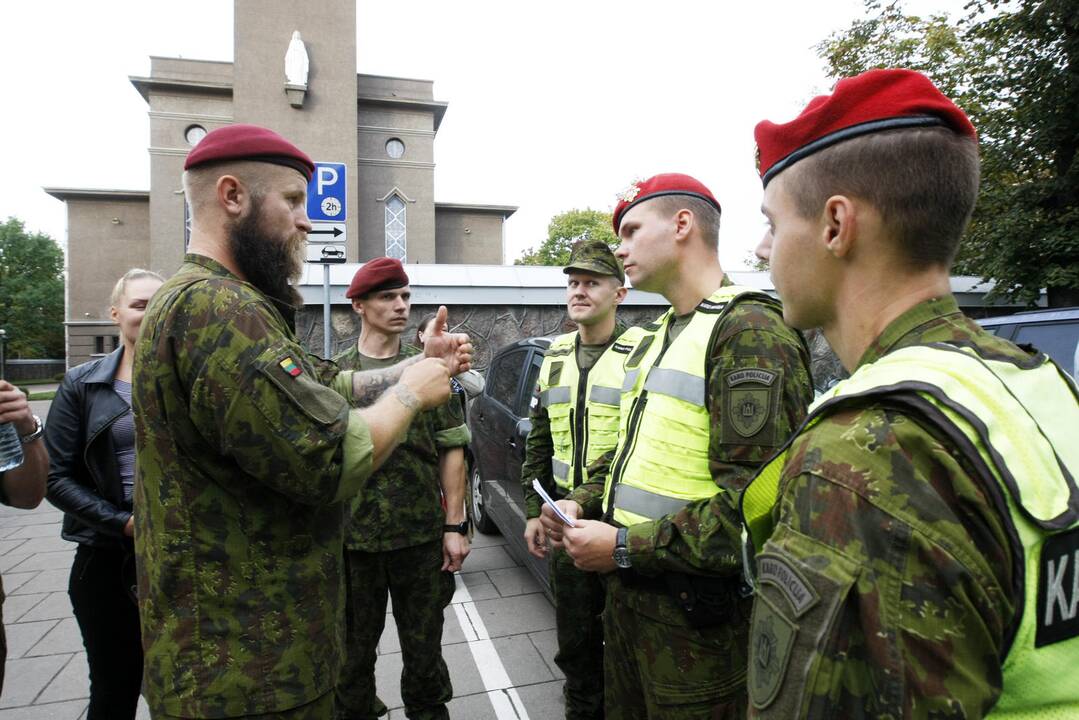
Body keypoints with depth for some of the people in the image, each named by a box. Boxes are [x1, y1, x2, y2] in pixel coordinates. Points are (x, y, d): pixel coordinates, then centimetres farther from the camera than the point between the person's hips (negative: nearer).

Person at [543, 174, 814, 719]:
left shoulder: (750, 330, -16)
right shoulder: (655, 338, 14)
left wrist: (624, 547, -20)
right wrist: (583, 503, 3)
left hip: (697, 612, -8)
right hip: (627, 589, 8)